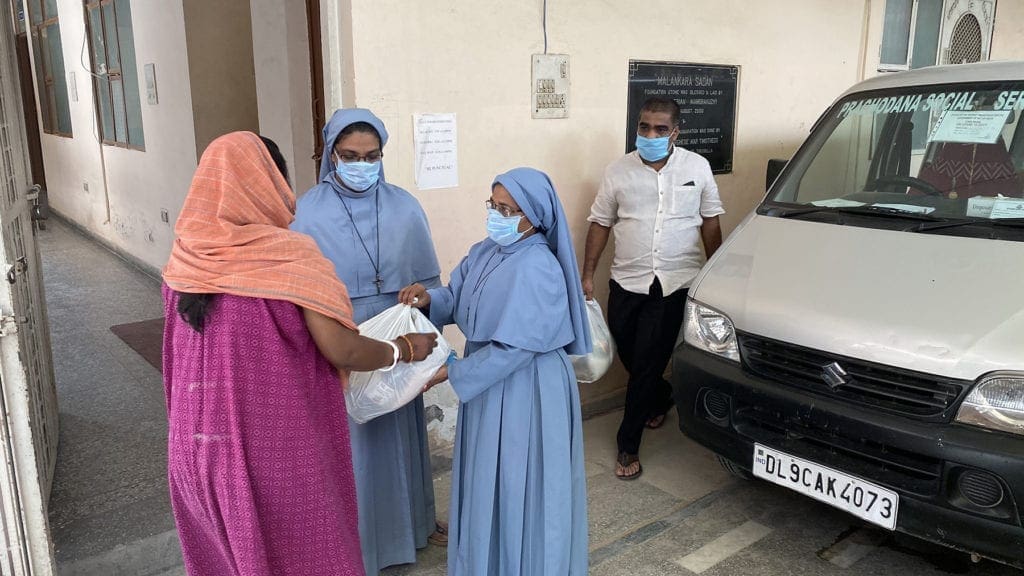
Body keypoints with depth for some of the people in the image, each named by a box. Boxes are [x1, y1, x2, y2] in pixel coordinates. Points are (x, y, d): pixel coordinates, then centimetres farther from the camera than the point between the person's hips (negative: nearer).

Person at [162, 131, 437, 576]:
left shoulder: (185, 259, 1)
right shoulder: (289, 255, -17)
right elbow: (342, 352, -19)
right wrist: (406, 350, -2)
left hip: (197, 445, 6)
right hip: (275, 447, -6)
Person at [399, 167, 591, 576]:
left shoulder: (538, 270, -24)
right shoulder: (484, 252, 3)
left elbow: (515, 349, -26)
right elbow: (458, 298, 8)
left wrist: (450, 373, -21)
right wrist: (428, 299, -14)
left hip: (526, 393, -8)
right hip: (488, 382, 9)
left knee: (518, 485, 7)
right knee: (488, 481, 22)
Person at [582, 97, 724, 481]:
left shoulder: (697, 167, 1)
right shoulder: (618, 171, 1)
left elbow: (710, 222, 7)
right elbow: (600, 224, 6)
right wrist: (587, 275, 2)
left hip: (675, 283, -2)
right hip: (627, 281, 2)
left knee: (647, 362, -3)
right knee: (630, 356, 12)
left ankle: (628, 444, 11)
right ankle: (660, 397, 45)